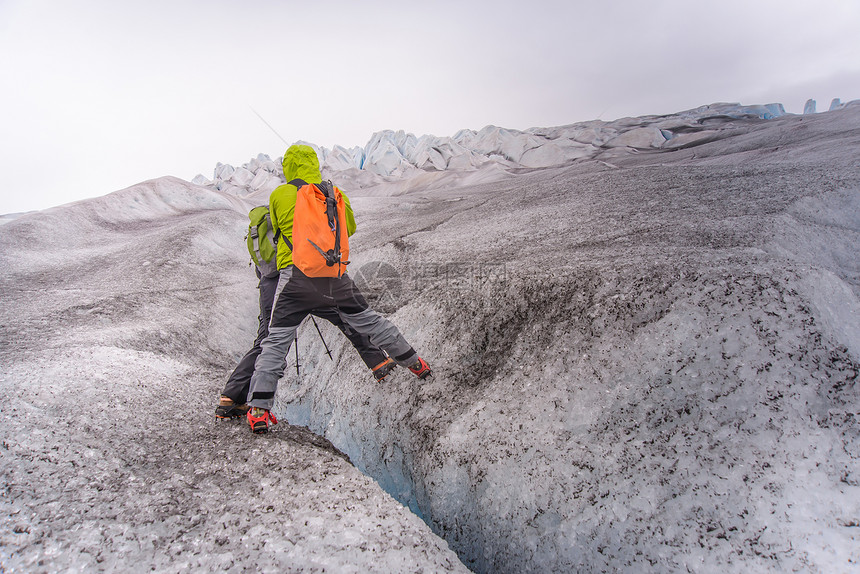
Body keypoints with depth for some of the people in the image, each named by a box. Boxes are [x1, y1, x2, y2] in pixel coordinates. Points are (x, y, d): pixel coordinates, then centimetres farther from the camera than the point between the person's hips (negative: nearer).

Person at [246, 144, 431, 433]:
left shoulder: (279, 195, 6)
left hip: (295, 272, -2)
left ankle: (259, 408, -2)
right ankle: (414, 363, 30)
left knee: (277, 339, 4)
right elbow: (350, 228, 26)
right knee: (368, 321, 17)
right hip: (334, 273, 2)